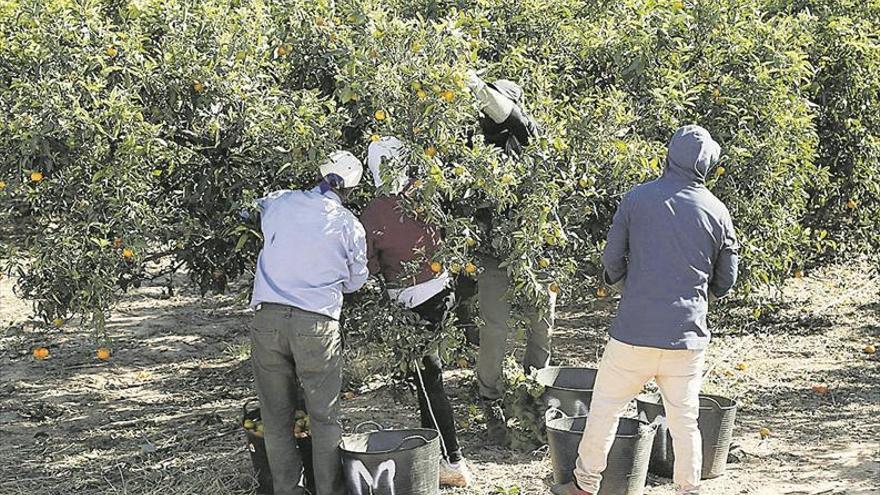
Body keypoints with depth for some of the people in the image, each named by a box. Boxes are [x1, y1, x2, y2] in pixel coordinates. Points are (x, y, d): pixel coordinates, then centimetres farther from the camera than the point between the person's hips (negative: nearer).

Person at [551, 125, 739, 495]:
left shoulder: (637, 198, -4)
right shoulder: (716, 212, 1)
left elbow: (612, 260, 1)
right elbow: (726, 280, 8)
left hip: (634, 330, -1)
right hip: (688, 335, 2)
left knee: (605, 408, 12)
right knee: (684, 419, 12)